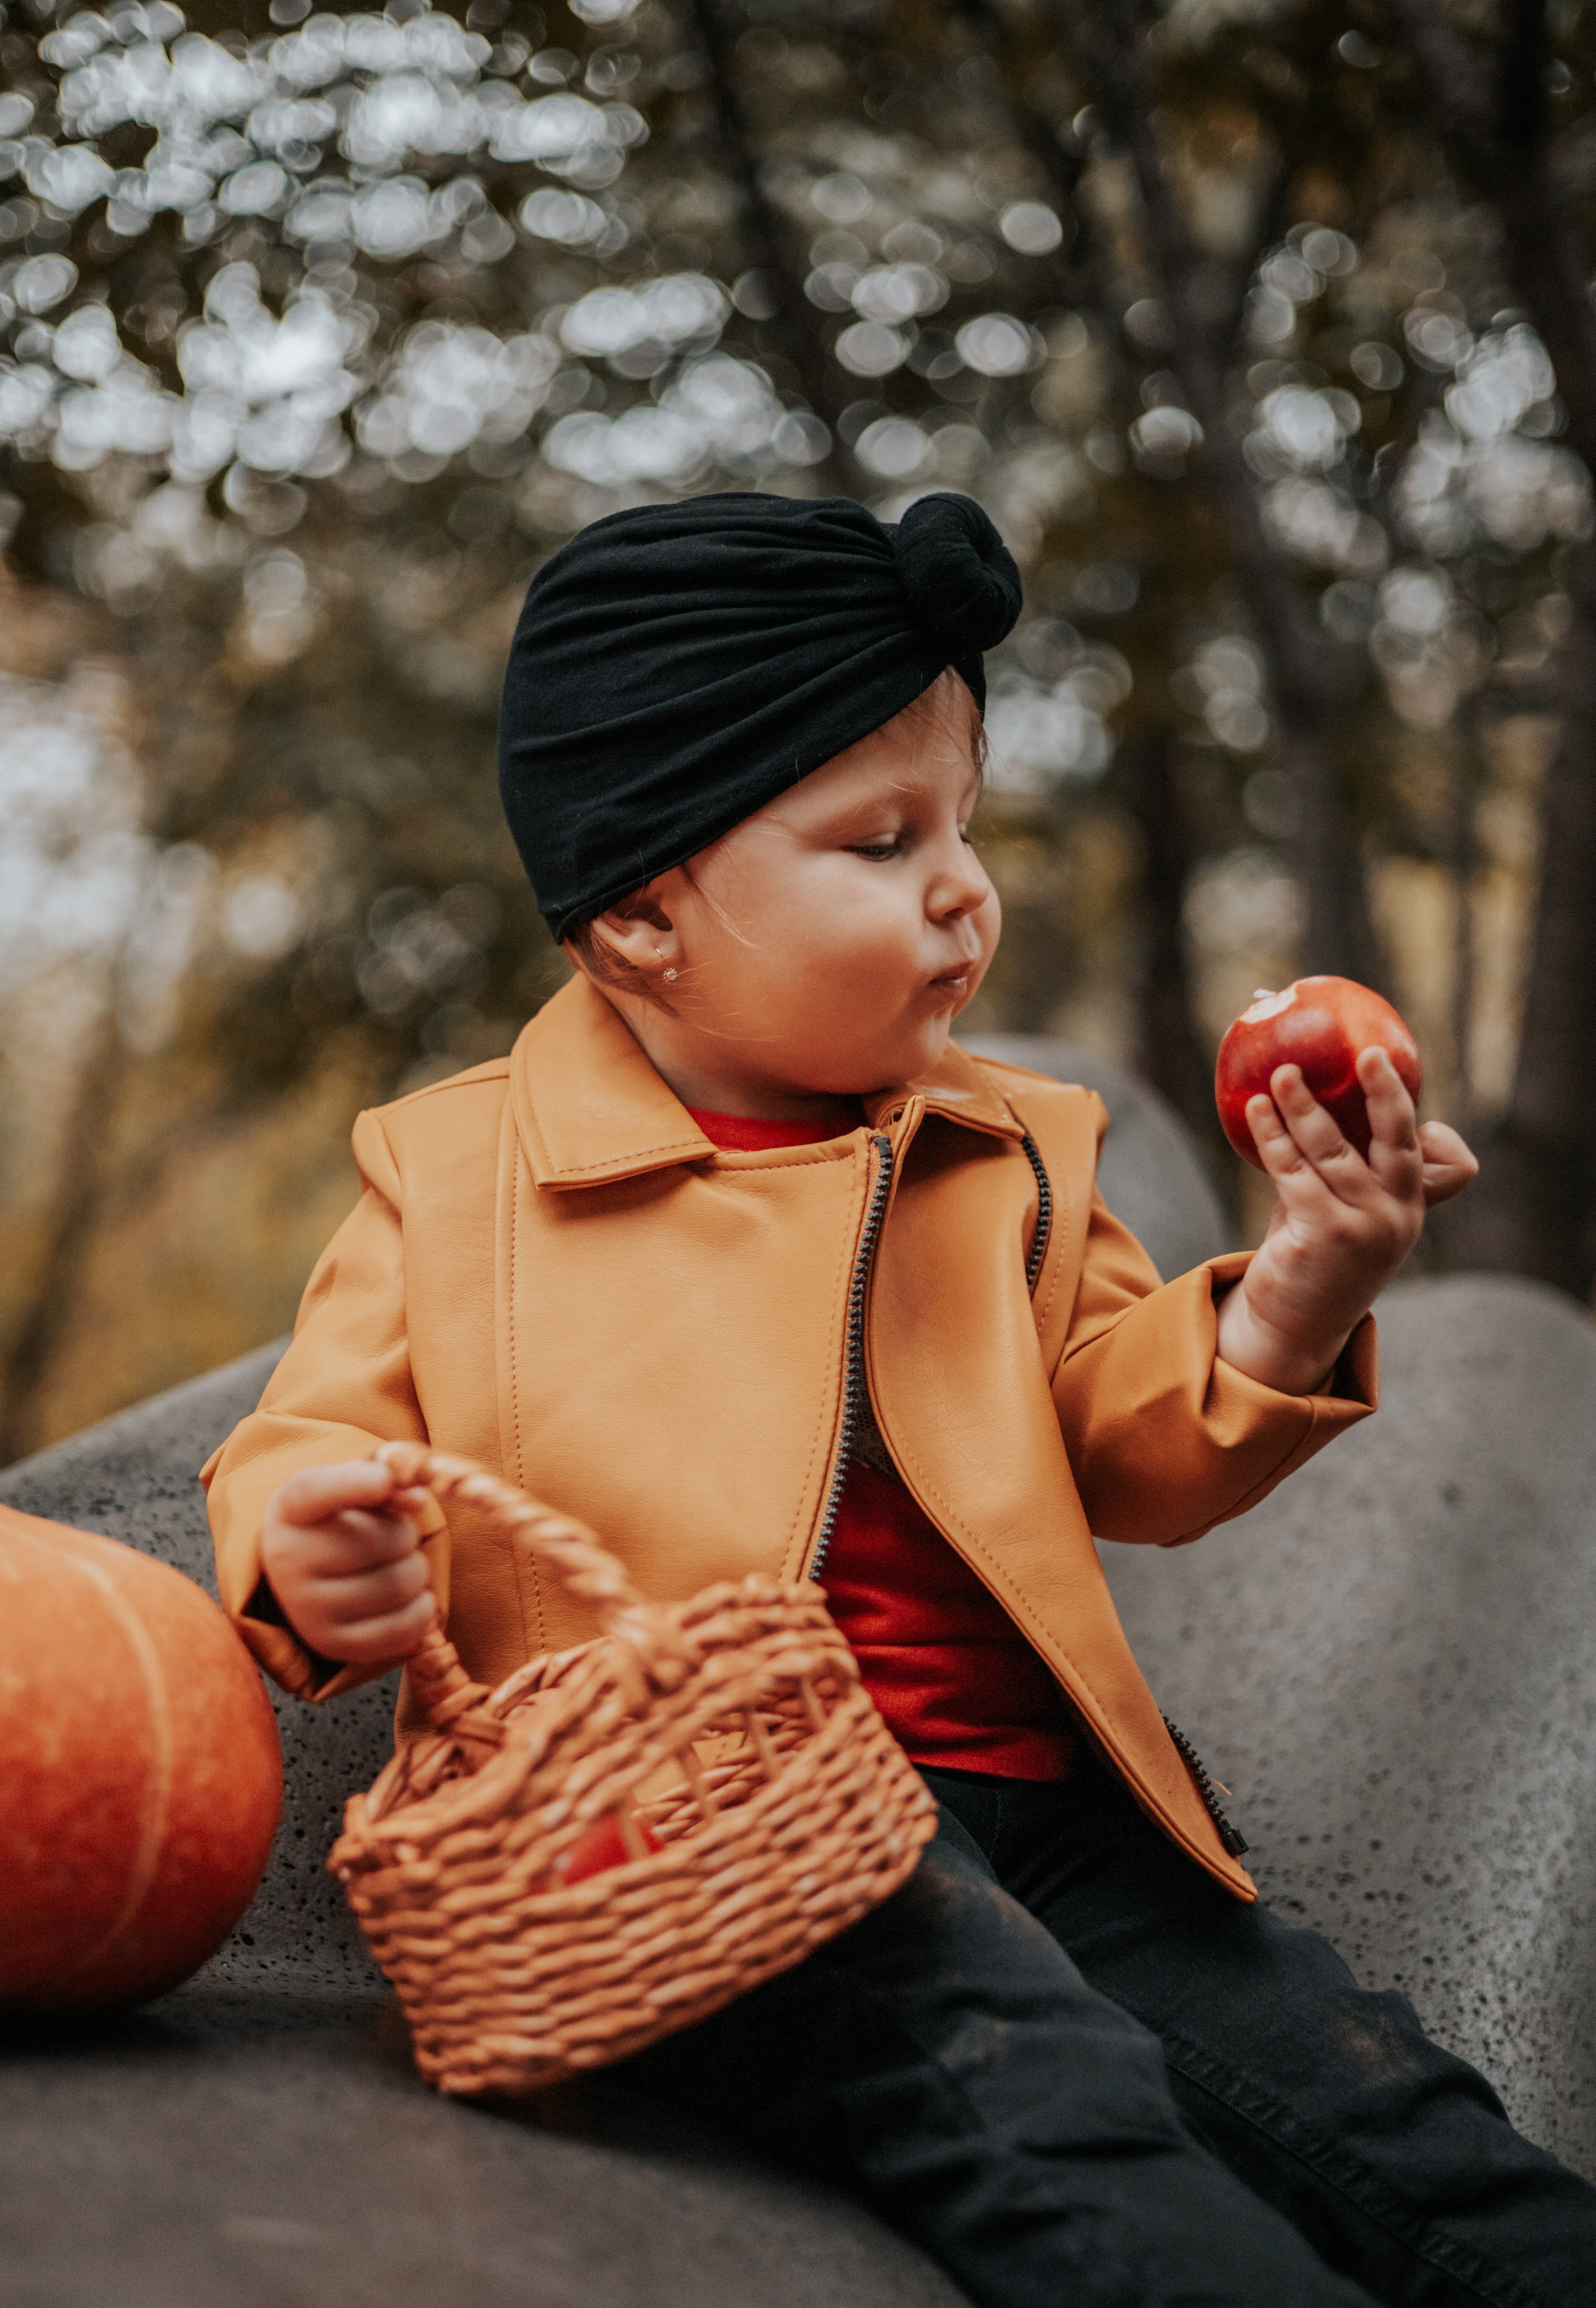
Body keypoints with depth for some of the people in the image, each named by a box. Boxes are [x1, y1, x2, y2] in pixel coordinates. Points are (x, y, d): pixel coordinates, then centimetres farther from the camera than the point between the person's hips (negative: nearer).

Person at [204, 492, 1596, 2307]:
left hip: (1029, 1796, 5)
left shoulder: (1008, 1154, 17)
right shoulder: (453, 1175, 5)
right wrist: (323, 1571, -16)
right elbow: (314, 1444, 8)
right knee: (1035, 2094, -31)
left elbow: (1133, 1448, 15)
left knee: (1383, 2116, -13)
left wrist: (1284, 1314, -6)